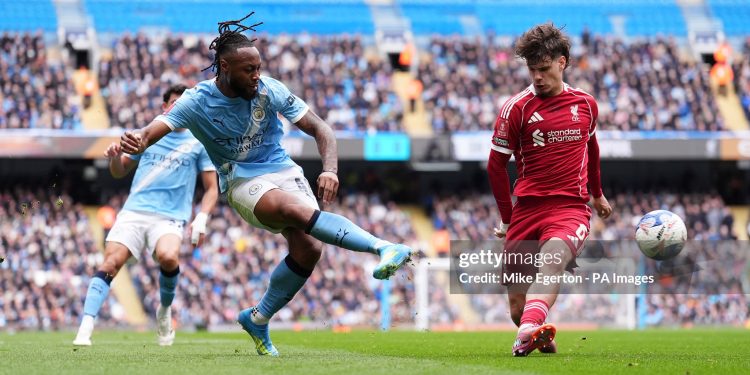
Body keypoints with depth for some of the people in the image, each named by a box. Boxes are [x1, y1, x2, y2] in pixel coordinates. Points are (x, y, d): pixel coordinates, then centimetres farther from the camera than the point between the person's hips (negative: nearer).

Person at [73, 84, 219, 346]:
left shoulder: (198, 143, 10)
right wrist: (114, 158, -1)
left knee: (168, 257, -32)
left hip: (170, 218, -2)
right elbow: (119, 172, 22)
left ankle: (165, 309, -3)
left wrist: (201, 219, -5)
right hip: (134, 211, 2)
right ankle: (85, 329, -24)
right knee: (111, 262, -20)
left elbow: (211, 188, 11)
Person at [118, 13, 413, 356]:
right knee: (297, 209, -34)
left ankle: (258, 319, 7)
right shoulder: (197, 102, -12)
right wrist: (136, 141, -47)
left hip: (284, 171, 4)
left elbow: (319, 129, -6)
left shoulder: (270, 90, -9)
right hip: (243, 183, -4)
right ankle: (383, 248, -47)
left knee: (308, 249, -16)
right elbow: (156, 129, -22)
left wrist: (330, 169, -23)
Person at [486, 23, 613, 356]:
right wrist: (507, 219, 9)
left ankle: (527, 333, -56)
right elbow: (496, 165, 8)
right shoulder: (517, 107, 1)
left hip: (571, 208, 0)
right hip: (527, 208, 1)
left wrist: (597, 194, 41)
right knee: (517, 304, -2)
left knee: (552, 257, -35)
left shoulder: (586, 104, 10)